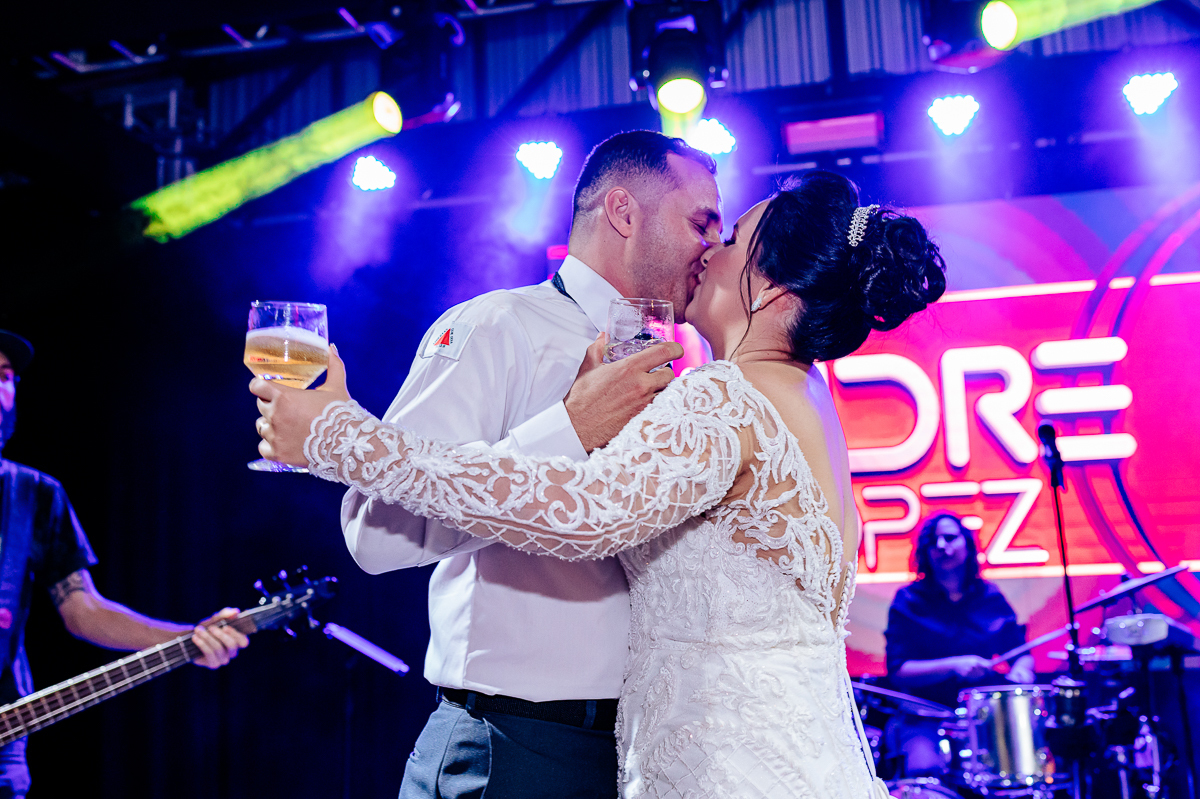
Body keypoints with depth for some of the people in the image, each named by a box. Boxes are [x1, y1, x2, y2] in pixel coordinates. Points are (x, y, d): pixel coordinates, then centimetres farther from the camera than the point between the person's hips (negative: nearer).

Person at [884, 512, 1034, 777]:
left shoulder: (990, 597, 10)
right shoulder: (909, 601, 0)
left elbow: (1020, 651, 17)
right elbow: (898, 671, -7)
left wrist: (1020, 668, -7)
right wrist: (953, 666, -20)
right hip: (929, 717, -4)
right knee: (925, 769, -33)